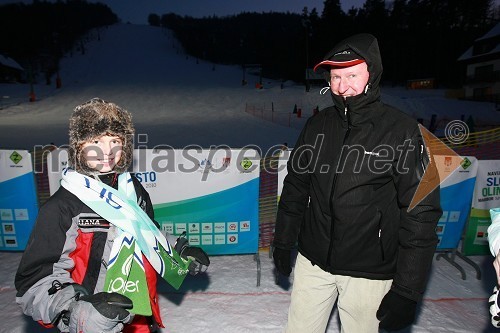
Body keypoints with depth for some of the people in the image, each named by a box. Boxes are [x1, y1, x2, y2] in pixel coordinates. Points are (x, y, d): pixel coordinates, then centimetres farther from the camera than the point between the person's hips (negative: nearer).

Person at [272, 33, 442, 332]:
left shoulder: (403, 131, -12)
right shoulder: (317, 125, 0)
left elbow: (421, 213, -12)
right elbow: (295, 186, 8)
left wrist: (408, 291, -12)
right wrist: (283, 242, 11)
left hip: (368, 272, -3)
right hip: (312, 262, 4)